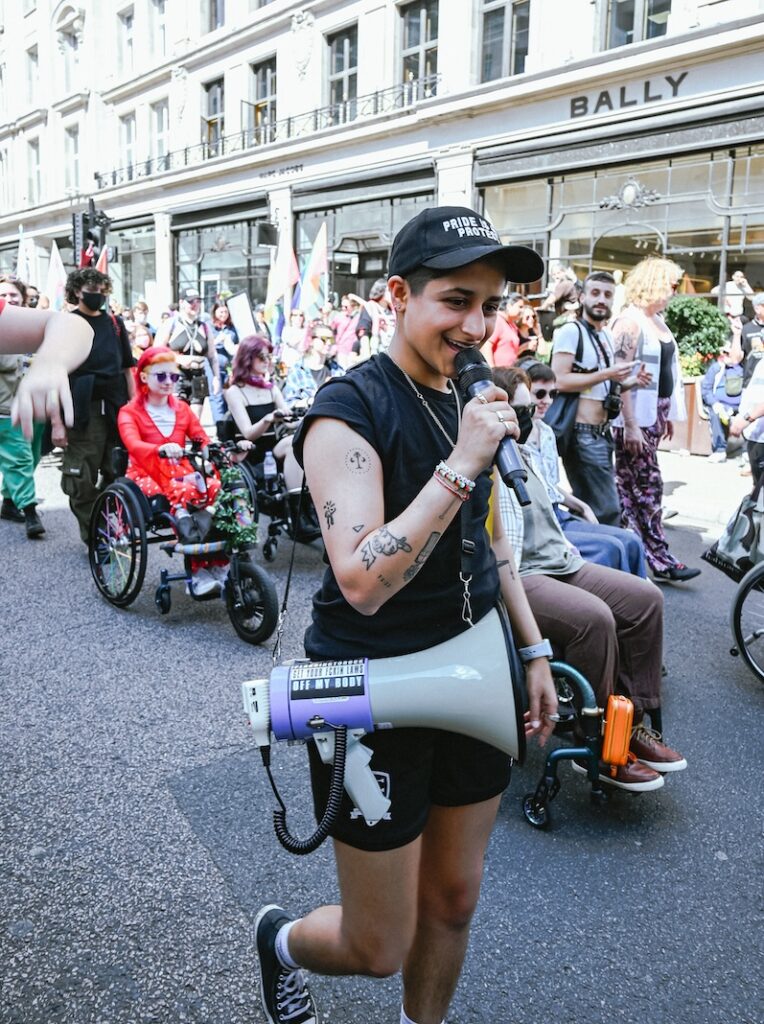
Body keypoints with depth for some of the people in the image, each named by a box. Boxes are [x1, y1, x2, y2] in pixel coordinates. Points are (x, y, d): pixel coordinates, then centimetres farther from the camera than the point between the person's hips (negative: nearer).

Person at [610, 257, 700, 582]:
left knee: (629, 485, 12)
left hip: (656, 414, 8)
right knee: (647, 487, -5)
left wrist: (668, 414, 19)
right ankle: (660, 560, 0)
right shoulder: (630, 321, -13)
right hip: (637, 417, -8)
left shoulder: (657, 320, 15)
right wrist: (630, 425, -22)